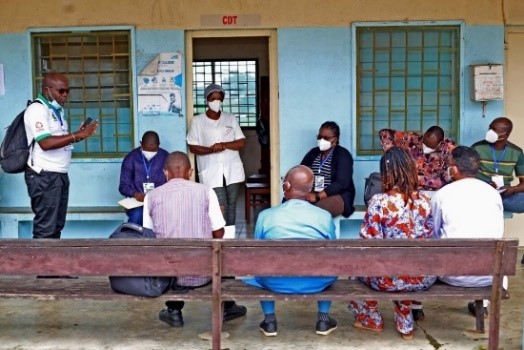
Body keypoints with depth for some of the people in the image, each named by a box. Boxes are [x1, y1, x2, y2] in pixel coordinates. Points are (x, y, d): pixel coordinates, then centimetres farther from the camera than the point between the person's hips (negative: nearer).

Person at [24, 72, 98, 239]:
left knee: (57, 225, 13)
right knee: (45, 227, -5)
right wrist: (77, 135, -24)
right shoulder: (37, 109, -13)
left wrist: (79, 135, 2)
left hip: (59, 174, 9)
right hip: (44, 176, -9)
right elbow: (46, 143, -24)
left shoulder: (58, 110, 16)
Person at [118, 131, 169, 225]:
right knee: (137, 215, -33)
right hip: (137, 201, 0)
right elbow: (123, 186, 3)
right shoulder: (130, 159, 2)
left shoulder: (165, 157, 1)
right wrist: (135, 193, -18)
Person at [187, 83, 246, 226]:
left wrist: (223, 144, -13)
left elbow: (241, 143, 3)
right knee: (220, 207, -9)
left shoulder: (231, 119, 8)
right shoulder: (197, 121, 1)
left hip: (232, 169, 3)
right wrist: (211, 150, -19)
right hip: (211, 171, -3)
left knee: (231, 205, 8)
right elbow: (193, 147, -2)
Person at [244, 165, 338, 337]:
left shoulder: (265, 215, -3)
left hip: (276, 283, 0)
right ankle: (323, 320, 30)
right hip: (316, 283, 1)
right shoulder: (325, 217, -1)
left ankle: (269, 321, 28)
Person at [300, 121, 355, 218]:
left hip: (338, 196, -5)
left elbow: (341, 183, -14)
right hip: (312, 194, 5)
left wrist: (317, 196, -24)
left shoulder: (343, 155, -2)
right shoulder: (313, 153, 14)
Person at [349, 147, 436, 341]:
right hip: (424, 278, 4)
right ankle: (405, 324, 42)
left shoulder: (379, 202, -14)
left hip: (391, 279, -4)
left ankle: (371, 319, 41)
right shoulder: (425, 201, -1)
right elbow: (431, 237, 9)